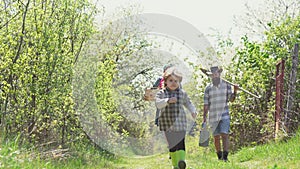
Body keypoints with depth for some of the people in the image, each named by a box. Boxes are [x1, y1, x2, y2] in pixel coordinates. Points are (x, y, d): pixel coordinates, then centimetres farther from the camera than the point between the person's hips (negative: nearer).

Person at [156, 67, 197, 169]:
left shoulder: (182, 93, 5)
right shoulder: (161, 93, 0)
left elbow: (188, 103, 19)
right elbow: (158, 103, -17)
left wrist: (193, 111, 2)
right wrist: (168, 101, -33)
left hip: (180, 123, -1)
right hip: (167, 124, 1)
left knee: (180, 142, -17)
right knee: (172, 145, 9)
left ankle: (181, 160, -24)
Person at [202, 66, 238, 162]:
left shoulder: (226, 85, 3)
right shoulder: (208, 88, 4)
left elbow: (231, 99, 0)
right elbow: (206, 105, 5)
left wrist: (235, 91, -18)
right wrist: (204, 118, 1)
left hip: (224, 115, -2)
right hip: (213, 117, 2)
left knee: (224, 135, -14)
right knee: (216, 138, 7)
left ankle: (225, 157, -17)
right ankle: (219, 157, 19)